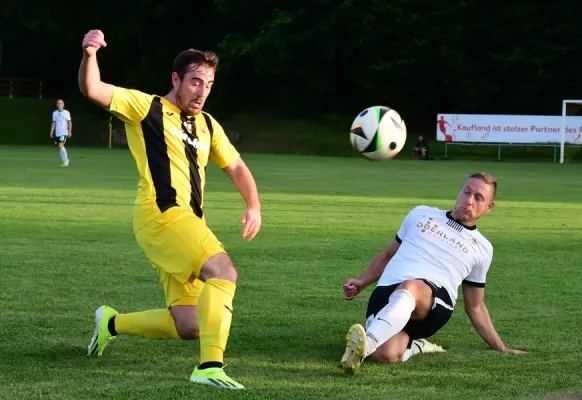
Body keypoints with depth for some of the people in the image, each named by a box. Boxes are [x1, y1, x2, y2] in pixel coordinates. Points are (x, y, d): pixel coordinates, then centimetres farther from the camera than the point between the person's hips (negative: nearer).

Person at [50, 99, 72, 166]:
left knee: (60, 146, -19)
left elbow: (69, 123, 1)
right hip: (57, 133, 5)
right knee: (60, 147, 6)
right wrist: (51, 132, 5)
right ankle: (65, 161, 15)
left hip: (64, 133, -5)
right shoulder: (55, 113, 9)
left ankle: (65, 160, -10)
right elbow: (53, 123, 13)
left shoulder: (66, 112, -1)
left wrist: (70, 131, -7)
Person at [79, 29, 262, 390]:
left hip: (187, 223, 8)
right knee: (223, 271, -29)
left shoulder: (207, 125, 20)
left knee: (188, 327, 4)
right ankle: (210, 366, -33)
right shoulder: (147, 107, 1)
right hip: (162, 215, -8)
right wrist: (90, 55, -29)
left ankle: (113, 323, 27)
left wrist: (254, 206, 8)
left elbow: (236, 168, 26)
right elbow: (92, 90, -8)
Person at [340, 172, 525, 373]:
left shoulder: (482, 249, 23)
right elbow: (389, 254, 35)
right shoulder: (421, 214, 26)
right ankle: (412, 347, 4)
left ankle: (365, 345, -62)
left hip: (435, 300, -2)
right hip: (386, 291, 2)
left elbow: (475, 307, 30)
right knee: (386, 354, -32)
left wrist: (501, 348, 24)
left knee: (409, 288, -42)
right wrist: (362, 281, 18)